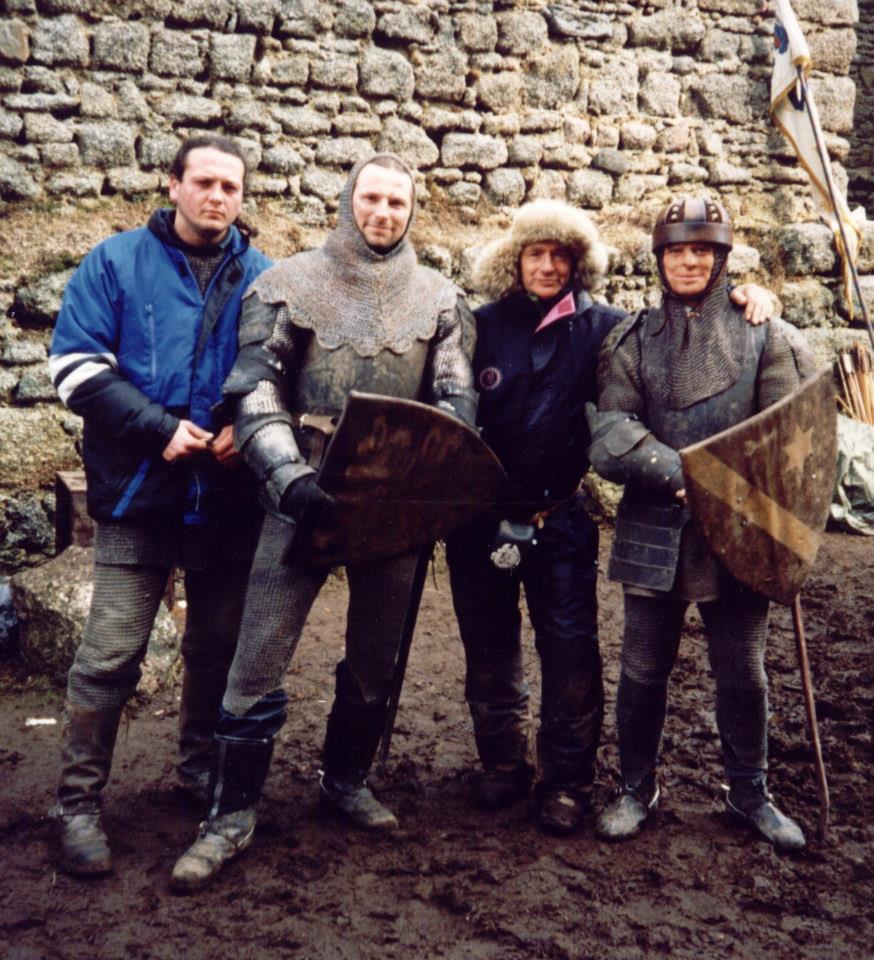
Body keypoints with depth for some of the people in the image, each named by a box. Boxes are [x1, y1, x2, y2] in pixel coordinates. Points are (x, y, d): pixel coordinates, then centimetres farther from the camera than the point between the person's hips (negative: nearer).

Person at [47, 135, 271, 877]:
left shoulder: (262, 277, 8)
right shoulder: (117, 263, 1)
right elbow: (76, 366, -5)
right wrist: (160, 428, -17)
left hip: (229, 497, 3)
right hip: (140, 491, -3)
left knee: (218, 646, 15)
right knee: (110, 657, -3)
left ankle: (204, 771, 35)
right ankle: (79, 802, 12)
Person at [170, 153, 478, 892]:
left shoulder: (439, 299, 8)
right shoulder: (289, 285, 1)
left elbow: (458, 400, 4)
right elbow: (256, 389, -6)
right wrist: (289, 476, -21)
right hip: (304, 497, -2)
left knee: (375, 661, 14)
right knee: (259, 661, -3)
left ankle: (347, 781, 36)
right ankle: (232, 814, 12)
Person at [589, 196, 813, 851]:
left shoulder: (764, 335, 1)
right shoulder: (635, 341, 5)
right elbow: (611, 430, -6)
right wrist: (676, 472, -20)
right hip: (655, 530, 1)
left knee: (743, 674, 11)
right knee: (643, 671, 10)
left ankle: (751, 792, 31)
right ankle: (637, 789, 28)